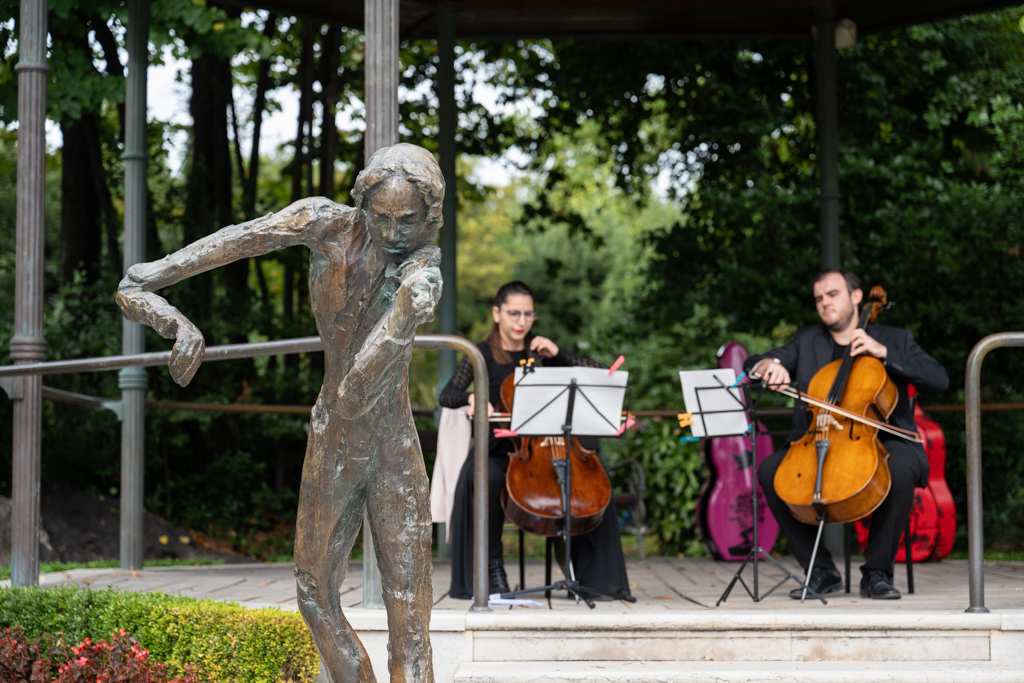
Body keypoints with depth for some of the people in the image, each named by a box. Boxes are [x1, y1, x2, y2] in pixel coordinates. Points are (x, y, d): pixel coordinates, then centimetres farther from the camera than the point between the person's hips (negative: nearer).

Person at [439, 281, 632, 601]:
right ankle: (492, 564, -20)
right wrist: (472, 398, -30)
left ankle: (592, 575, -17)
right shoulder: (482, 354, 6)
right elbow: (447, 396, -8)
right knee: (485, 476, -38)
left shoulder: (540, 352, 15)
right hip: (498, 450, -3)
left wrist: (557, 353, -2)